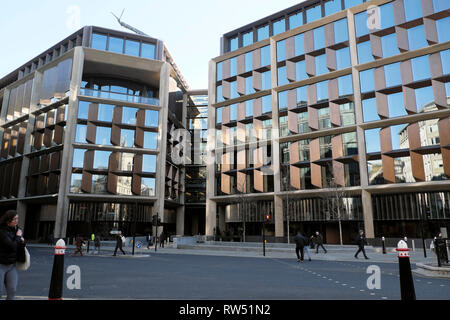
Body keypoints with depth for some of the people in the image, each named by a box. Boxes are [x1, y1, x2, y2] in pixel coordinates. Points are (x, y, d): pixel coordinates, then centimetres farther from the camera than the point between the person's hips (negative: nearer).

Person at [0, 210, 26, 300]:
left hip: (12, 265, 6)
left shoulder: (17, 230, 4)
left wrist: (22, 242, -10)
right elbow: (12, 247, -24)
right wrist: (18, 236, -10)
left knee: (12, 291, 3)